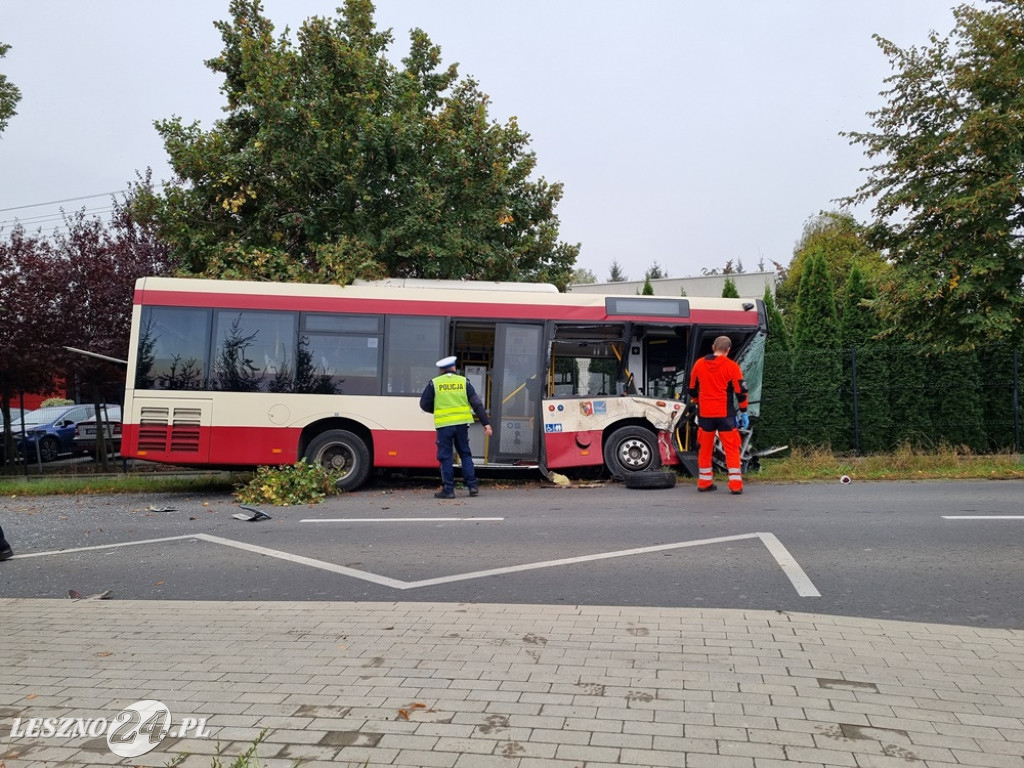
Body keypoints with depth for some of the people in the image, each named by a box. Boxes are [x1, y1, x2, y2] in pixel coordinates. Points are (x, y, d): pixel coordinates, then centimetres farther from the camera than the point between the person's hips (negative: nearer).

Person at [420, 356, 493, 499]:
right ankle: (472, 486, 12)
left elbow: (424, 404, 4)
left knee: (445, 456, 5)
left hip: (443, 425, -2)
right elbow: (477, 404, 3)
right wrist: (486, 423, 3)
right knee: (465, 454, 14)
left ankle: (448, 489, 5)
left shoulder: (434, 383, 2)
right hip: (462, 424, 2)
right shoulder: (464, 382, 6)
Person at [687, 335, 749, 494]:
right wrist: (744, 413, 3)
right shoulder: (731, 366, -5)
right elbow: (740, 391, -6)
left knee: (705, 448, 13)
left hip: (704, 414, 3)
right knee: (731, 448, 2)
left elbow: (692, 389, 13)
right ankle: (735, 484, -1)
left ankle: (704, 482, 18)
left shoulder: (699, 364, 6)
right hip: (725, 414, -3)